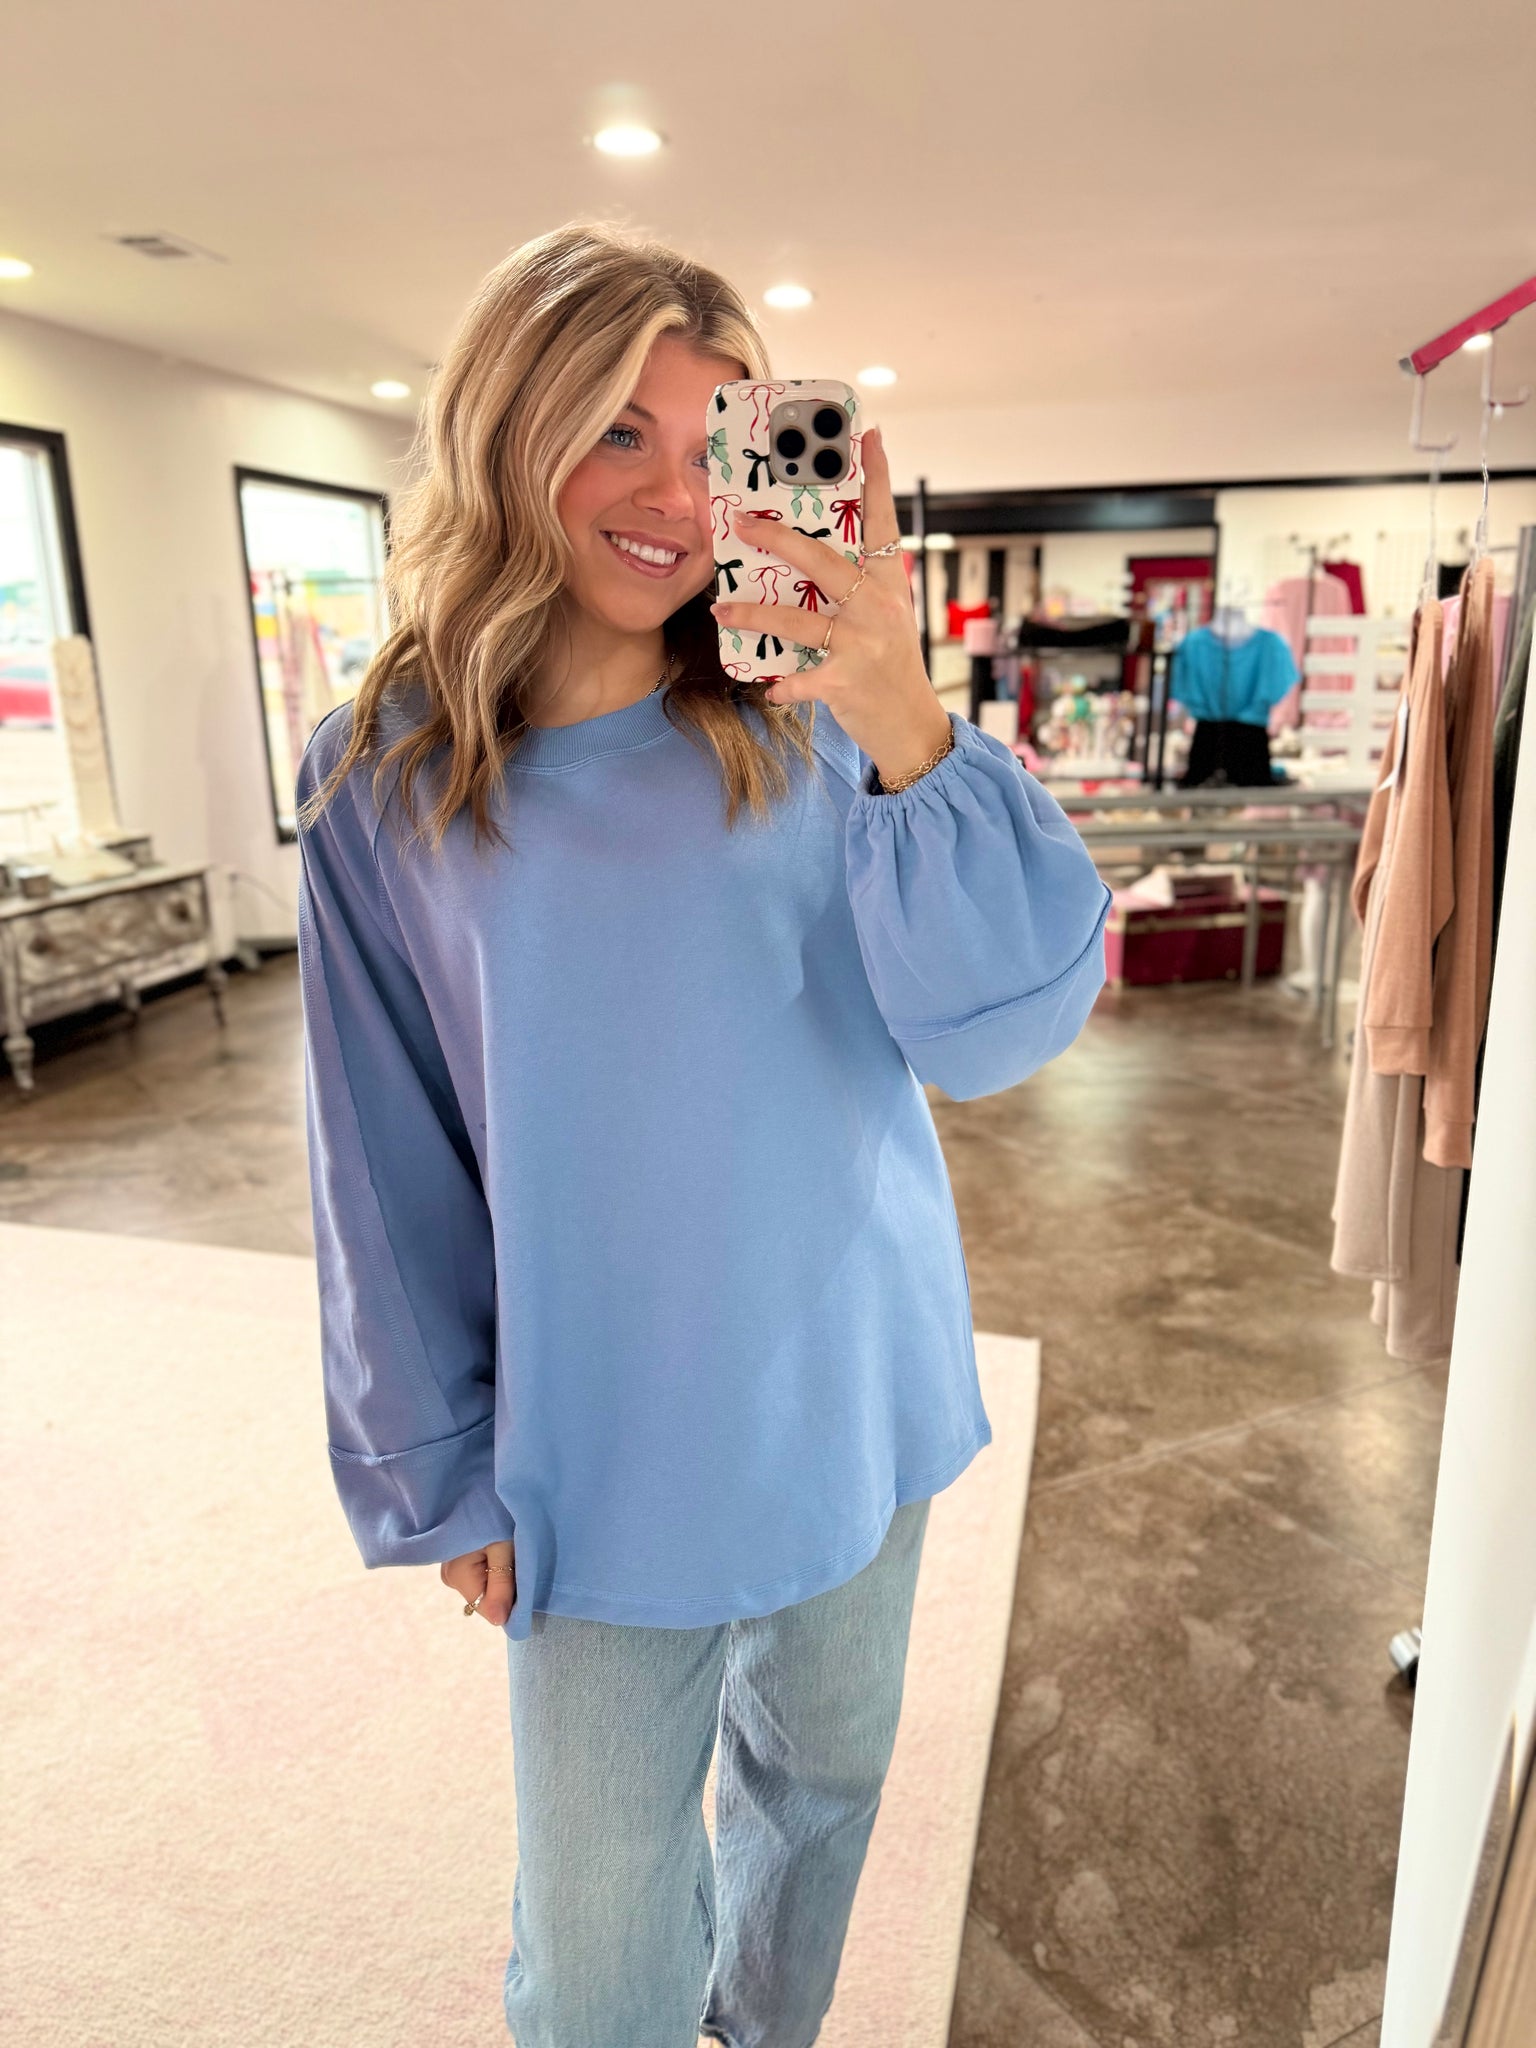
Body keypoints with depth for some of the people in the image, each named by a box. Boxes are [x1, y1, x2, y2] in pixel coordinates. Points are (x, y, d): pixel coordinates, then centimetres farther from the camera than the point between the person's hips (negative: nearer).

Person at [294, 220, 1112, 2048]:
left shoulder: (812, 731, -10)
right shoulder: (383, 781, -8)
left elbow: (1002, 1029, -18)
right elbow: (388, 1174, -3)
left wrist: (912, 735, -34)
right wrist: (441, 1477, 2)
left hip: (853, 1408, 2)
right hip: (604, 1464, -1)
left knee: (820, 1787, 26)